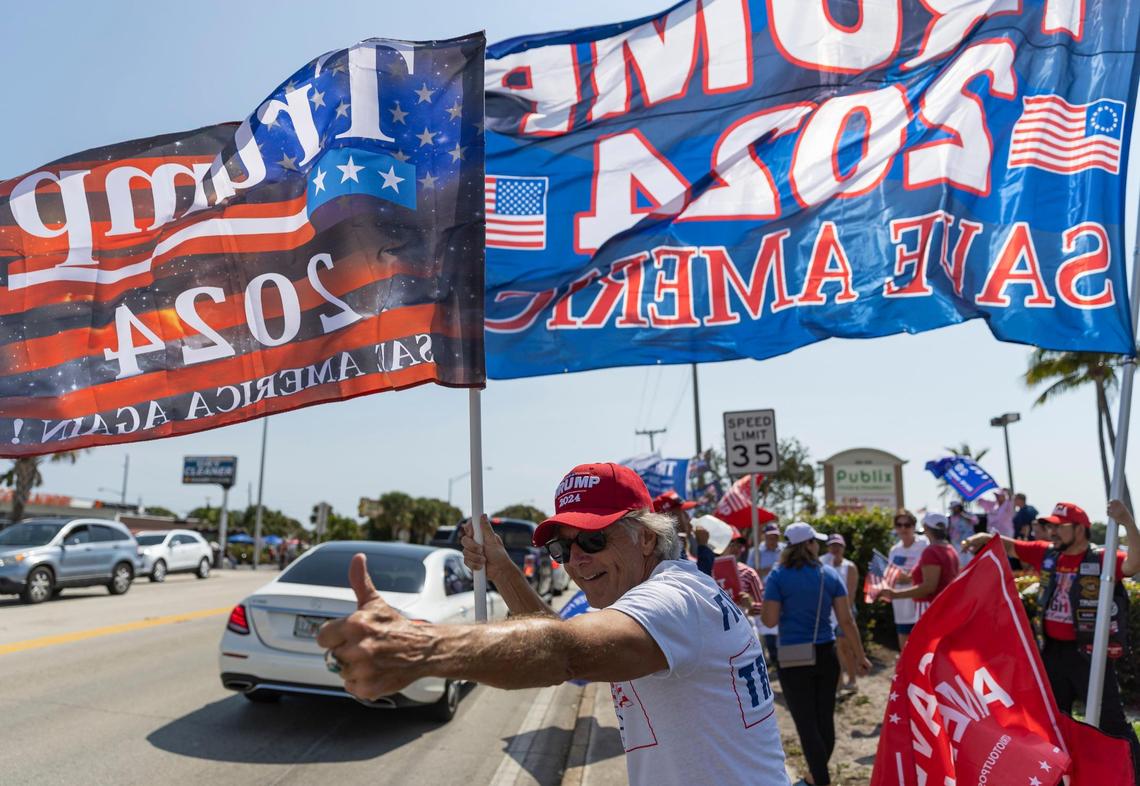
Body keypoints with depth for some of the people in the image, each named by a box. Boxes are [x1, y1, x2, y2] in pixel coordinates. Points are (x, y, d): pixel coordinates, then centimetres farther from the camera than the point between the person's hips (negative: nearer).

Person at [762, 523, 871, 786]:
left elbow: (770, 620, -11)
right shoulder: (830, 575, 1)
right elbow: (846, 620, 2)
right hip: (826, 655, 4)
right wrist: (860, 655, 10)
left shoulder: (778, 576, -8)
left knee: (806, 724, 2)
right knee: (825, 719, 16)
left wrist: (760, 605, 9)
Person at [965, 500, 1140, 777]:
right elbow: (1010, 546, 11)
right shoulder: (1046, 554, 3)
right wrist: (986, 537, -9)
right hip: (1053, 651, 7)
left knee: (1110, 720, 1)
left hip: (1089, 653, -6)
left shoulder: (1102, 559, -13)